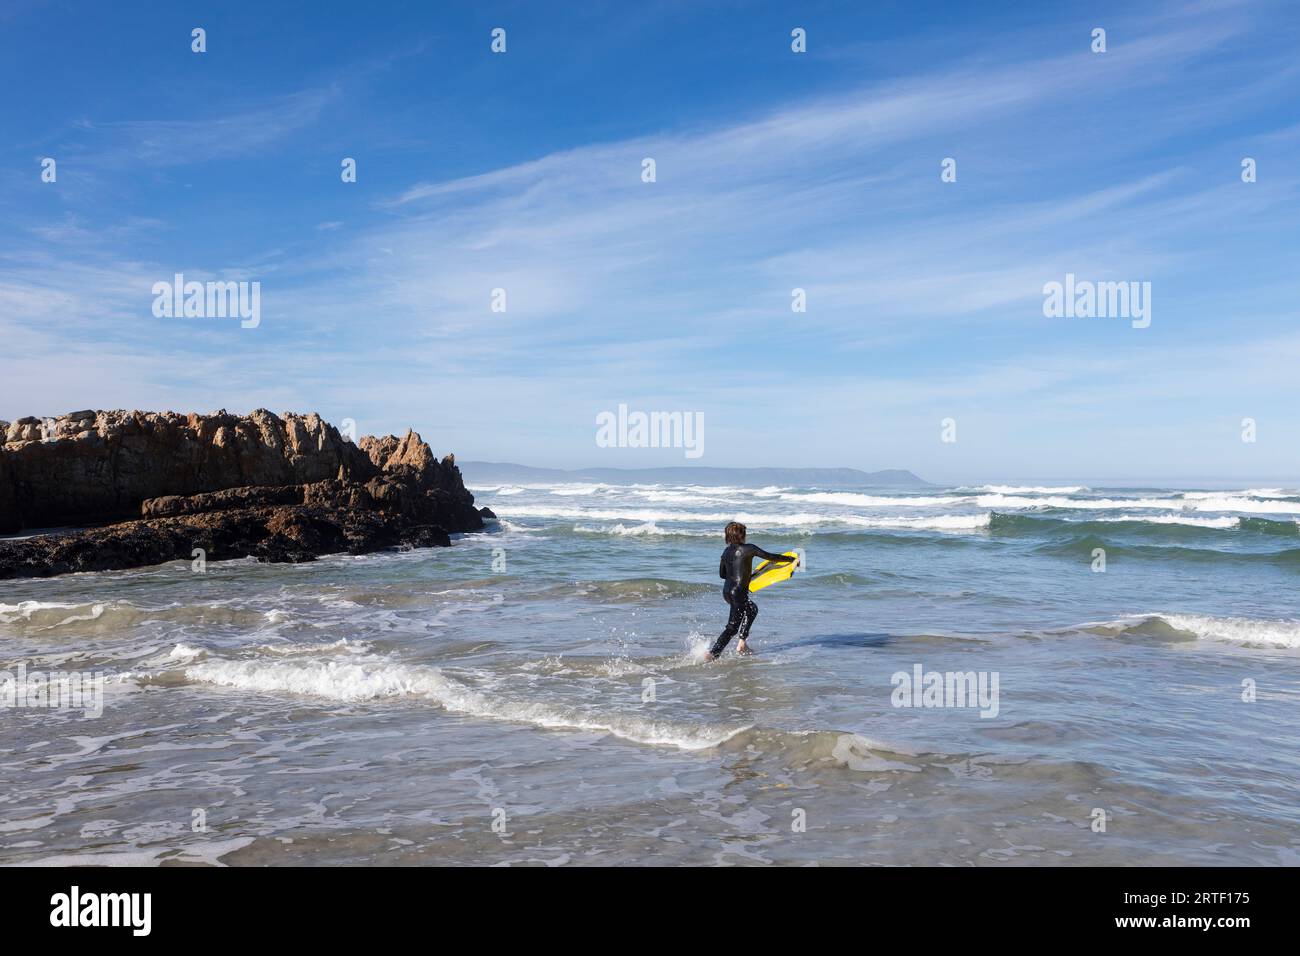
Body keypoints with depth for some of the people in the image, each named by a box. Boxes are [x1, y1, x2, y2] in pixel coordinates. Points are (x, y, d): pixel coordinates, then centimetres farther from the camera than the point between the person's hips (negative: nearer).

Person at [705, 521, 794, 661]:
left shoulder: (726, 551, 8)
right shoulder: (749, 549, -10)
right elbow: (770, 557, -4)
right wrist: (792, 559, 9)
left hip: (726, 592, 8)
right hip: (738, 593, -8)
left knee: (752, 609, 29)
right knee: (732, 628, -2)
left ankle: (742, 644, 25)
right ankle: (711, 654, -9)